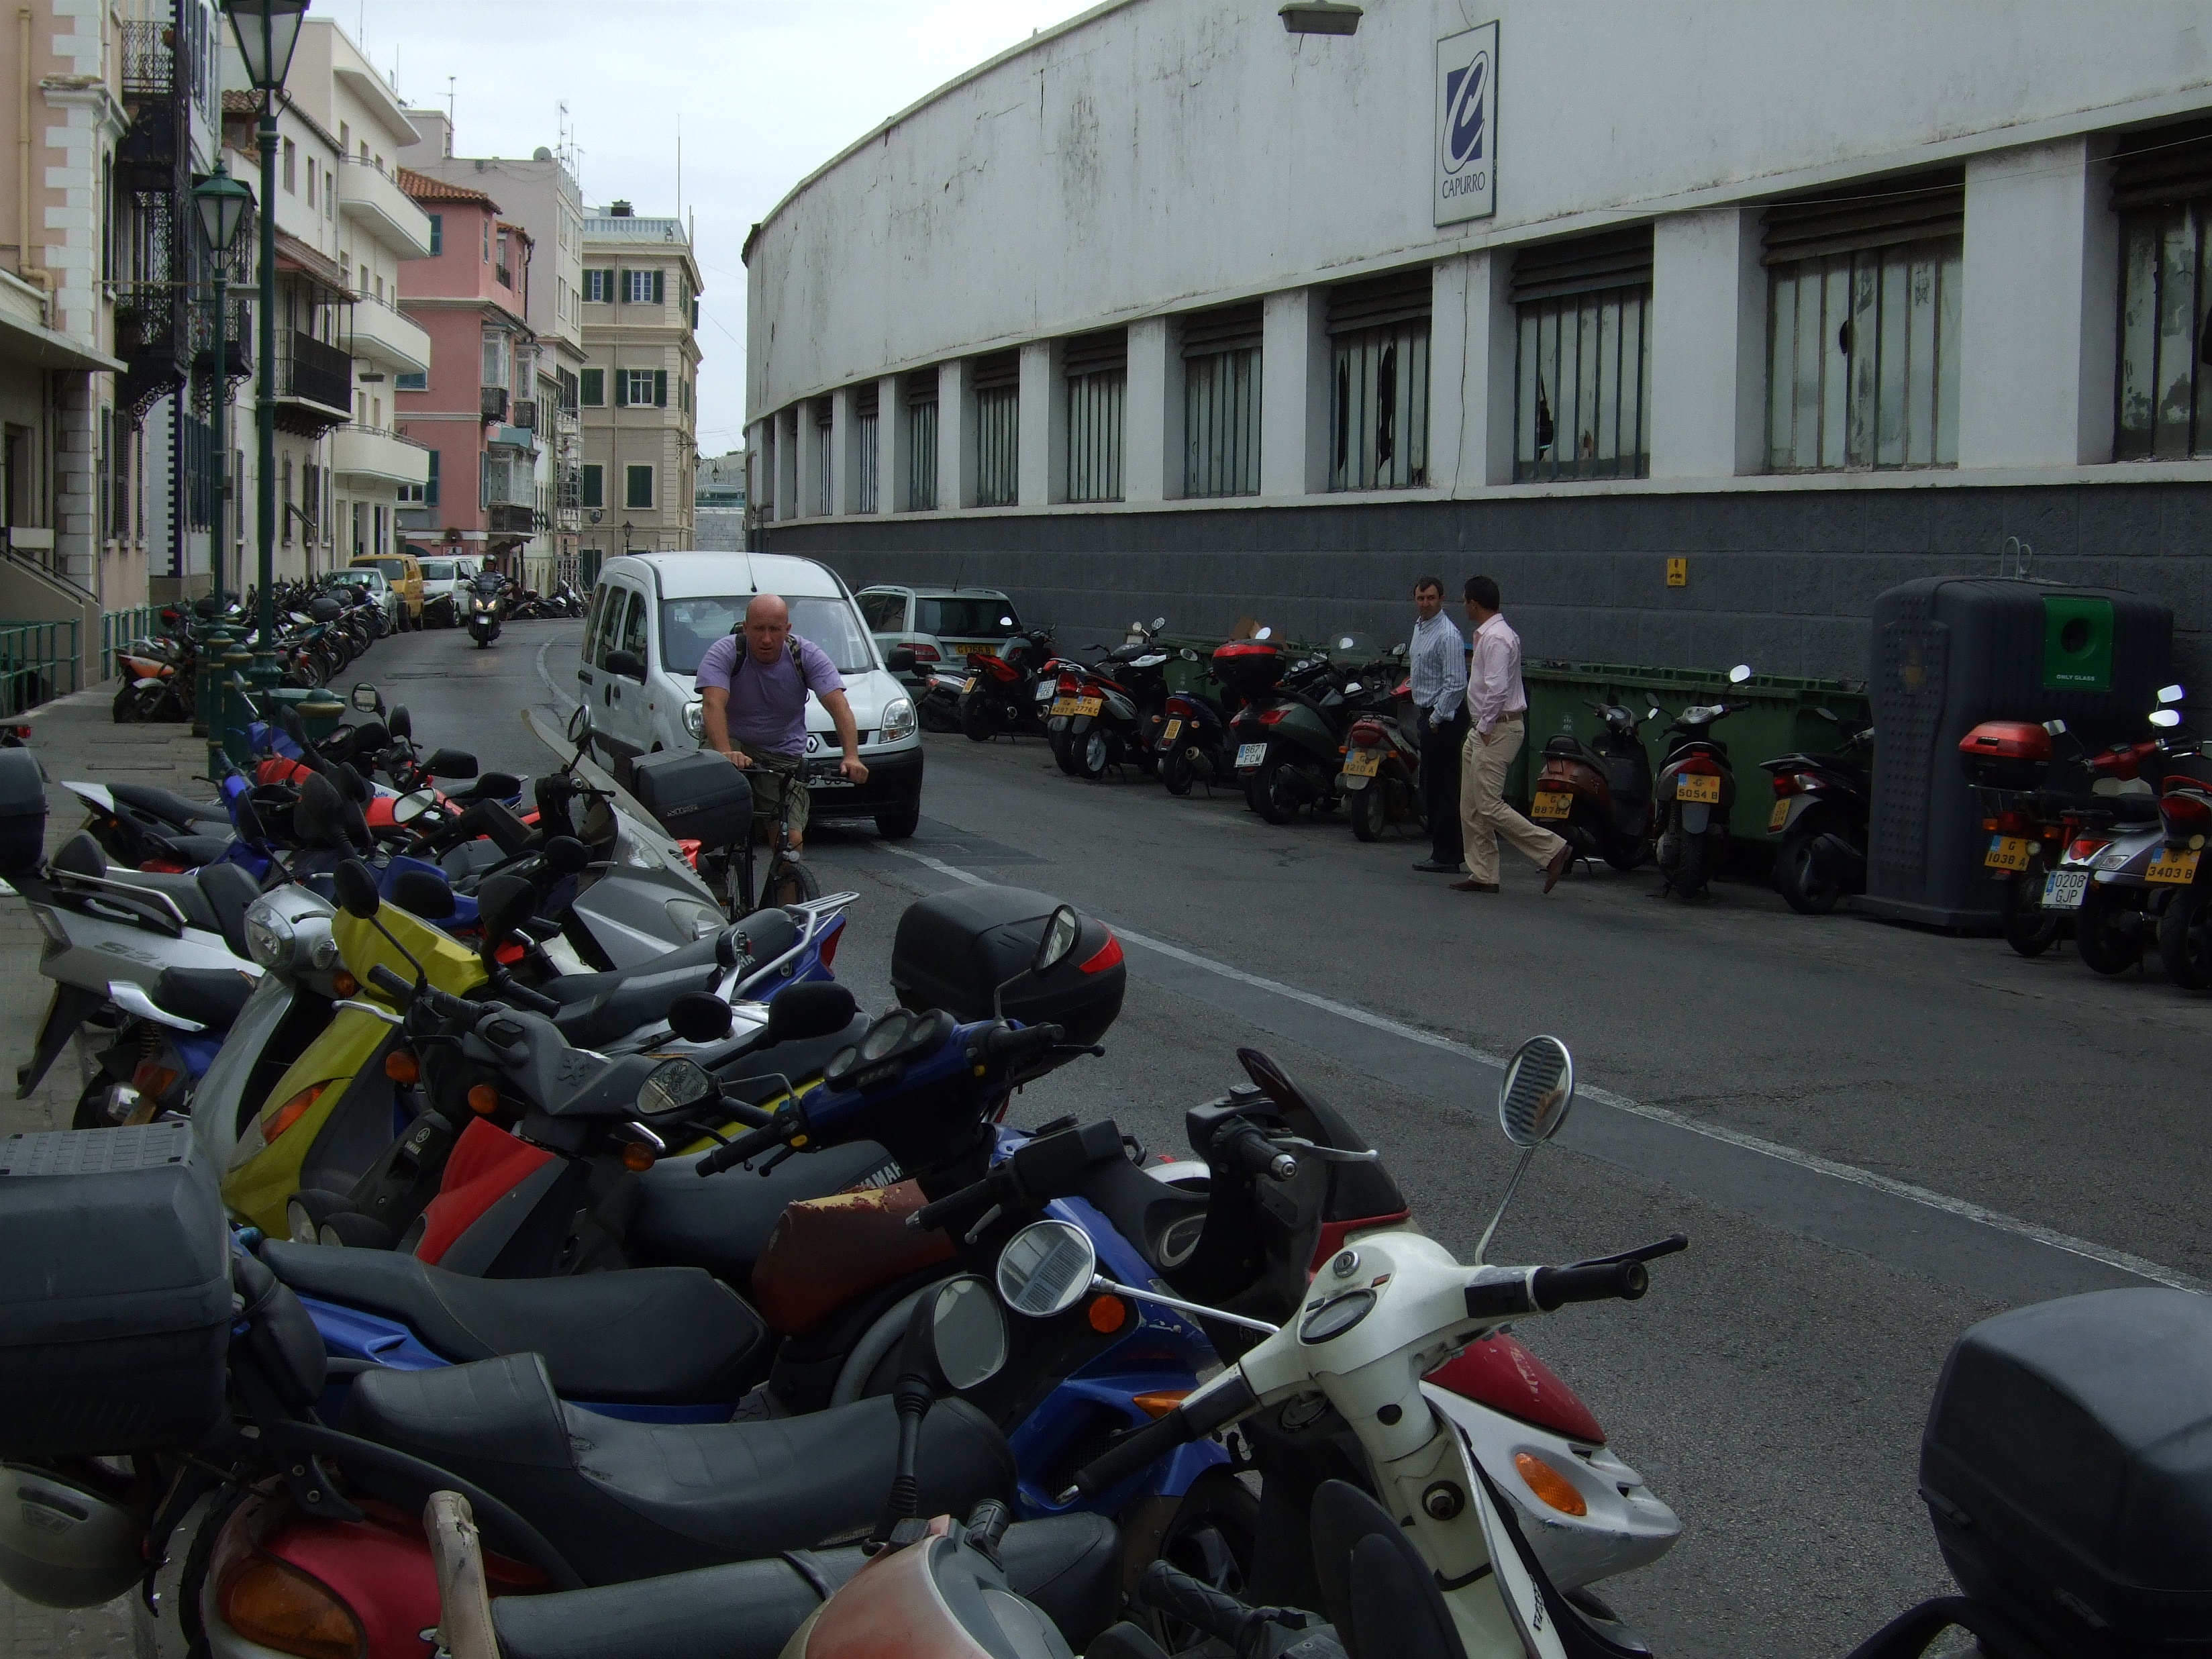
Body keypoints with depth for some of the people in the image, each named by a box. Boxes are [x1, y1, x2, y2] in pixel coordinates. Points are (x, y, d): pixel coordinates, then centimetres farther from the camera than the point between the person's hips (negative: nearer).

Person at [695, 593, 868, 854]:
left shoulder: (808, 656, -9)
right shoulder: (724, 653, -15)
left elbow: (839, 706, -19)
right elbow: (713, 705, -30)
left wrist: (851, 756, -36)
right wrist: (725, 753, -49)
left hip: (784, 758, 1)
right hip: (733, 743, -1)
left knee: (792, 841, -9)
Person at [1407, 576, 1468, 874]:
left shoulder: (1447, 634, -16)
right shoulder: (1419, 627, 14)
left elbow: (1455, 684, -21)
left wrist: (1436, 719, -17)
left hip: (1444, 719, -10)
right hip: (1425, 714, 10)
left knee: (1444, 787, -7)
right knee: (1430, 786, 12)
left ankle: (1446, 858, -5)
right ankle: (1440, 851, 18)